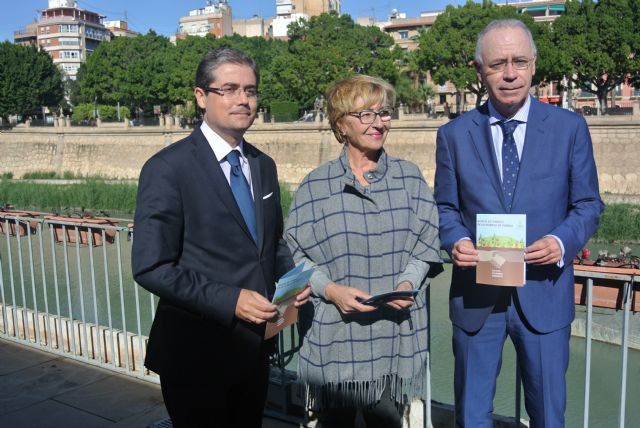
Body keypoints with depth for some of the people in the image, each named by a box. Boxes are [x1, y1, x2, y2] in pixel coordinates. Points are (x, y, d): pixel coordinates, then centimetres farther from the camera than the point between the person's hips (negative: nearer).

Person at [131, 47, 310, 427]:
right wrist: (230, 301, -23)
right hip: (196, 354, -6)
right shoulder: (168, 169, -15)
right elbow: (152, 267, -18)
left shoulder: (264, 166, 7)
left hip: (255, 349, 6)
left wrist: (292, 277, -3)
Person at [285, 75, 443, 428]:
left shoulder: (409, 177, 6)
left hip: (395, 335, 2)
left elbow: (426, 241, 7)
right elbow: (295, 253, 0)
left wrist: (408, 282, -10)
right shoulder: (316, 185, 0)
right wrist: (331, 290, -14)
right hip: (335, 337, -1)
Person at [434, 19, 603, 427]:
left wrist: (562, 241, -16)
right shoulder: (454, 134, 1)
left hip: (544, 292, 0)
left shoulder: (569, 127, -1)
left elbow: (588, 204, 3)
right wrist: (457, 240, -15)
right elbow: (446, 208, 6)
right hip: (475, 295, 1)